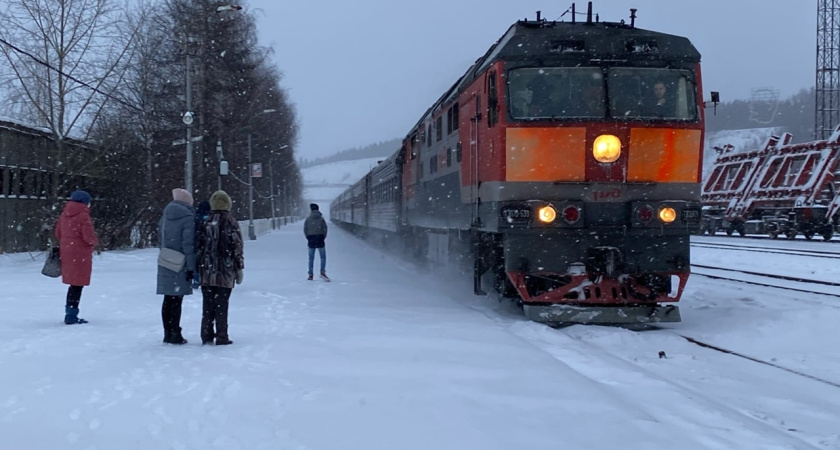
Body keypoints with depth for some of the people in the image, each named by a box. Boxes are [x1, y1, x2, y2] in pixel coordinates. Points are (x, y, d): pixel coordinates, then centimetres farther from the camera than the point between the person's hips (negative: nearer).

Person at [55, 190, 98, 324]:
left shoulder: (65, 214, 9)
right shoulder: (83, 216, -15)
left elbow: (58, 233, 14)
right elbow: (88, 237, -20)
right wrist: (95, 242, 0)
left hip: (66, 252, 8)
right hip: (80, 254, -8)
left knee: (74, 284, 19)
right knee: (77, 285, -1)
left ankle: (70, 313, 26)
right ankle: (71, 315, 0)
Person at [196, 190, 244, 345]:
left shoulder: (205, 223, 4)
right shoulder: (230, 223, -5)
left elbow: (199, 247, 6)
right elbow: (237, 247, -6)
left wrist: (198, 269, 13)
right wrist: (239, 268, 1)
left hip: (207, 271, 3)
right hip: (225, 272, -3)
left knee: (207, 304, 9)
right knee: (222, 305, -1)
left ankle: (206, 336, 11)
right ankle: (222, 337, 0)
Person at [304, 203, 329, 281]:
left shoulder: (307, 219, 1)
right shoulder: (321, 219, -1)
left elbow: (305, 230, 0)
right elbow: (325, 229, -4)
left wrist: (308, 238, 10)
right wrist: (323, 237, 7)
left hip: (311, 240, 1)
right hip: (320, 239, -1)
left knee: (311, 258, 8)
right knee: (323, 257, 3)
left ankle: (310, 274, 8)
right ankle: (323, 272, -13)